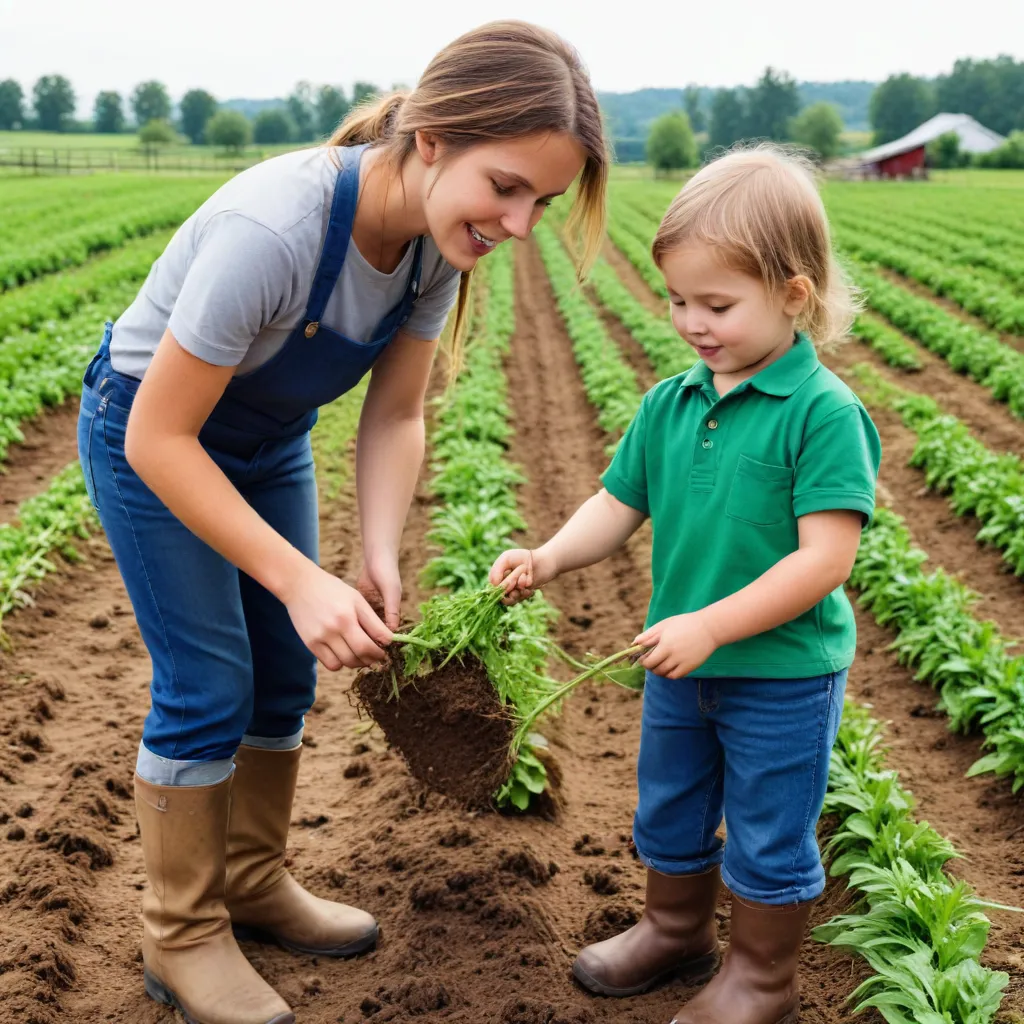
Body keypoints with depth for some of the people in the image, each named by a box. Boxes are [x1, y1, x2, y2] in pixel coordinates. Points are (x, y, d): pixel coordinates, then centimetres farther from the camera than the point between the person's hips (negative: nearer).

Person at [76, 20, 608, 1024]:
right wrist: (300, 580, -36)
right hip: (149, 432, -6)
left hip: (268, 443, 6)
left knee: (283, 672, 10)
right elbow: (158, 440, -32)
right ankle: (182, 936, 15)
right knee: (207, 684, -4)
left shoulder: (440, 242, -18)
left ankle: (254, 880, 30)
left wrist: (380, 557, -24)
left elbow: (393, 418, -9)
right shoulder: (272, 229, -39)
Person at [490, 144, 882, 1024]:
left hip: (783, 671, -6)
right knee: (669, 812, 24)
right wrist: (549, 558, -15)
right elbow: (617, 506, 4)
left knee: (767, 838, 12)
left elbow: (825, 558, -24)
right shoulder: (669, 405, -2)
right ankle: (677, 931, 49)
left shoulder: (823, 413, -21)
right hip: (682, 663, 7)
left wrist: (711, 625, -27)